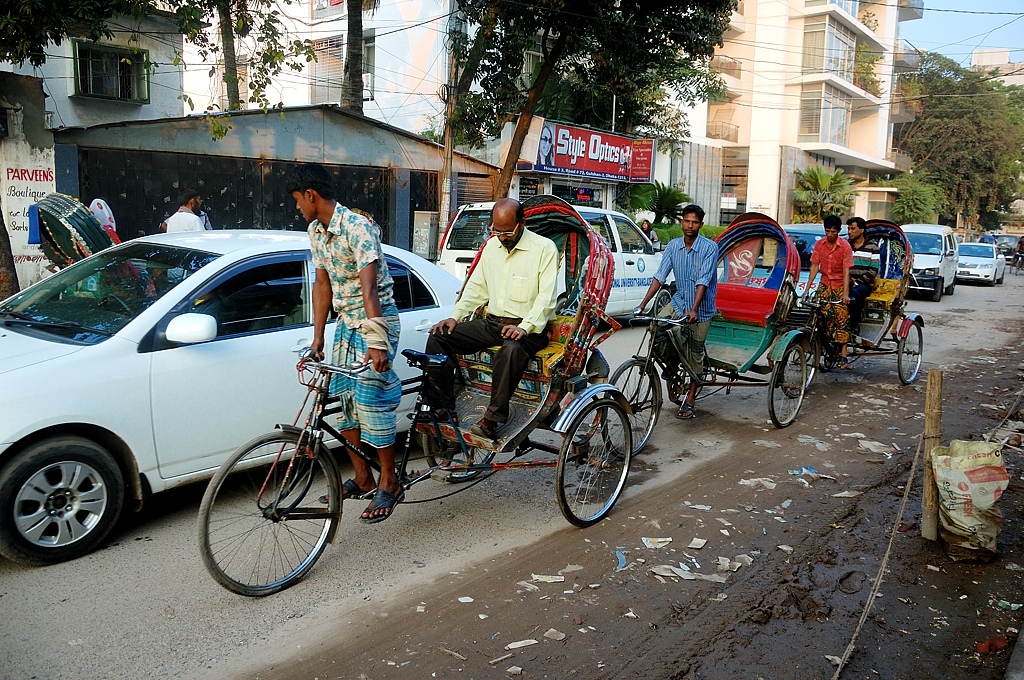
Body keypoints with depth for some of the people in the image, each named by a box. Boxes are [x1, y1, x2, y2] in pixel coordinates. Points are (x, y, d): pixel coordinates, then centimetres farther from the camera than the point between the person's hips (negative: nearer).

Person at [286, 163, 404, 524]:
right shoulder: (316, 232, 6)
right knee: (343, 402, 9)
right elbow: (322, 284, 9)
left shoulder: (358, 228, -21)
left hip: (375, 321, -8)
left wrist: (377, 342, -36)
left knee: (370, 402, -8)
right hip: (346, 322, 9)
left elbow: (369, 288, -29)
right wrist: (317, 339, 5)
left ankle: (389, 484, 7)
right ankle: (363, 479, 23)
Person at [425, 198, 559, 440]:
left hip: (527, 327, -6)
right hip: (492, 321, 7)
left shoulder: (544, 248, -7)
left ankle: (493, 418, -31)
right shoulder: (492, 245, 13)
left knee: (512, 348, -41)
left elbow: (547, 297, -13)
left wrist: (525, 327, -27)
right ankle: (443, 408, -10)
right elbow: (476, 287, 19)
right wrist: (455, 316, 4)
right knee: (439, 337, -11)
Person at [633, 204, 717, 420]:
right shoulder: (673, 246, -3)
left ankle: (689, 402, 13)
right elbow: (660, 276, -7)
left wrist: (693, 310, -36)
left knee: (695, 354, 3)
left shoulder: (709, 248, -15)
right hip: (679, 301, 4)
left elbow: (703, 281, -24)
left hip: (701, 308, -4)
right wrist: (642, 305, -15)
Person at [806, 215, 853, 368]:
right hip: (825, 284, 3)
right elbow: (815, 266, 0)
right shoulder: (820, 244, -2)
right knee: (820, 311, -16)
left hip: (840, 286, -3)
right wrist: (807, 288, -8)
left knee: (842, 319, -8)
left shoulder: (845, 246, -11)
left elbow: (846, 271, -15)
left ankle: (842, 357, -7)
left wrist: (845, 294, -24)